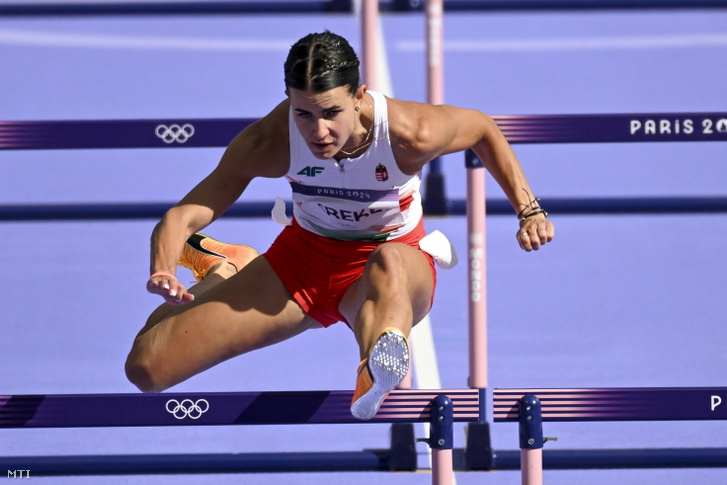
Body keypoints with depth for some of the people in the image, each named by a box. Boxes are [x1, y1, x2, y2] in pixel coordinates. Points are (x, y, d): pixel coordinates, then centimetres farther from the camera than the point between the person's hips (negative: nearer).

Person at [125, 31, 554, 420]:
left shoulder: (410, 134, -26)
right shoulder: (269, 143, -24)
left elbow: (483, 128, -4)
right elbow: (184, 215, -23)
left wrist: (529, 211, -6)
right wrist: (163, 272, -44)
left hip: (399, 265, -2)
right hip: (301, 262, 2)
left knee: (388, 261, -43)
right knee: (146, 368, -5)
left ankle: (380, 374, -74)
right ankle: (226, 270, 26)